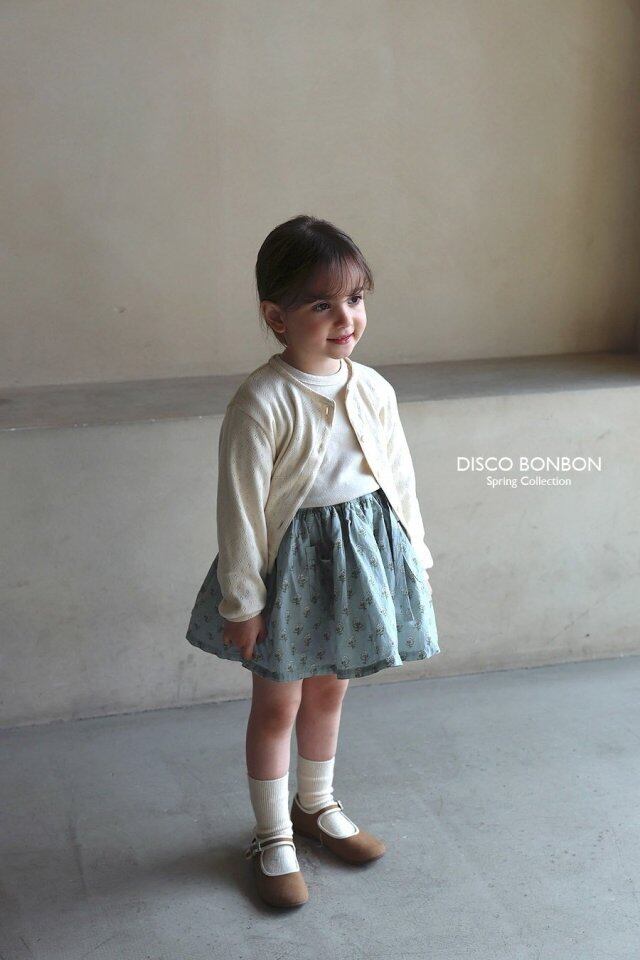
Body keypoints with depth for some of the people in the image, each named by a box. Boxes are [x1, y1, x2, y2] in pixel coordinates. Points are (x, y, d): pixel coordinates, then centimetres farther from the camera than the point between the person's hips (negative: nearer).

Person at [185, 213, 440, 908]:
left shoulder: (373, 390, -4)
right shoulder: (261, 402, -21)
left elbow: (399, 479, 7)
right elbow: (240, 509, -17)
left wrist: (415, 558, 11)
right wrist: (240, 600, -13)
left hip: (364, 554, 5)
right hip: (291, 563, -5)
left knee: (328, 691, 22)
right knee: (277, 703, 10)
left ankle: (316, 805, 45)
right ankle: (272, 837, 29)